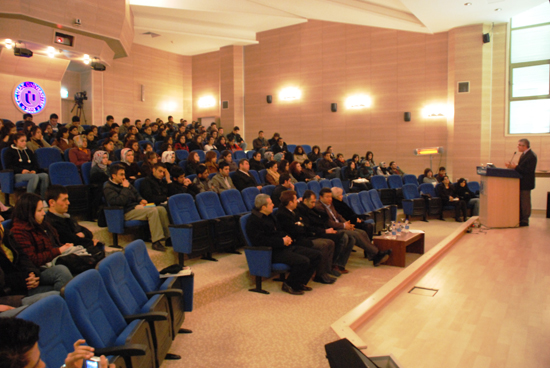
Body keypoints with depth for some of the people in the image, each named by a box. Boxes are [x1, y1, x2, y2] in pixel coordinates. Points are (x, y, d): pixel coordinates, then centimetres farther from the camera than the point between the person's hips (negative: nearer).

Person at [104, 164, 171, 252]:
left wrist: (141, 200, 9)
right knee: (152, 211, -31)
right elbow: (120, 201, -21)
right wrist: (125, 188, -12)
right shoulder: (108, 188, -6)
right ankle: (156, 242, -31)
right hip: (126, 213, -8)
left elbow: (135, 194, 30)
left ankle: (168, 237, -8)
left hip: (136, 206, 9)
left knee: (161, 209, -11)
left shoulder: (125, 182, 19)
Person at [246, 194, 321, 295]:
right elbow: (261, 241, -22)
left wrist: (287, 237, 7)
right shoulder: (253, 221, -12)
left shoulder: (270, 216, 19)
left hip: (285, 246, 10)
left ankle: (300, 282, 11)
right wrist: (282, 241, -17)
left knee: (316, 254, 1)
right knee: (303, 261, -28)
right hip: (273, 252, -10)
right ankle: (289, 285, -4)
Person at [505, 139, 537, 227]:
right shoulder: (524, 154, 14)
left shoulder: (531, 156, -18)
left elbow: (527, 170, -24)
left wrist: (515, 167, -23)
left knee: (525, 202, -3)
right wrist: (513, 166, 2)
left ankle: (525, 221, 5)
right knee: (520, 201, 15)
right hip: (522, 183, 10)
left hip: (526, 183, -10)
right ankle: (520, 219, 24)